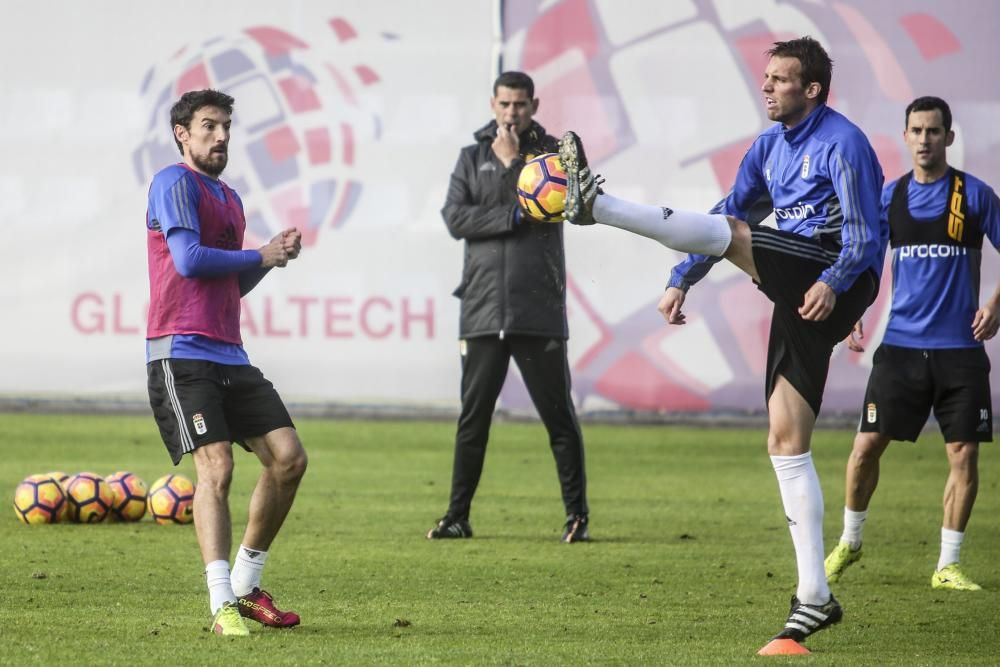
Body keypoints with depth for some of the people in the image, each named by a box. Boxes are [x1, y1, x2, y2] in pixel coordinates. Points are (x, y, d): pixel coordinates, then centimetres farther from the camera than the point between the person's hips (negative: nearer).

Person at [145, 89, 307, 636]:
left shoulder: (228, 199, 22)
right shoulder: (175, 184, -4)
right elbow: (189, 258, -17)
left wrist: (271, 256, 9)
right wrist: (261, 257, -5)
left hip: (229, 355, 9)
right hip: (182, 352, -9)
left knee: (288, 457, 2)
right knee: (215, 466, -19)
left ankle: (247, 587, 14)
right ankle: (223, 605, -21)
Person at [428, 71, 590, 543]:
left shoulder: (551, 152, 7)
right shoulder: (472, 159, 12)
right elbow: (455, 217, -2)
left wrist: (515, 161, -8)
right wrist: (512, 216, -12)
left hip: (539, 313, -2)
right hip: (483, 310, 2)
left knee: (559, 416, -1)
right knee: (473, 418, 5)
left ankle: (577, 516, 4)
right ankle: (458, 516, 11)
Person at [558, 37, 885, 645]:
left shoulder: (843, 143, -6)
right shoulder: (770, 147, 19)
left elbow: (864, 236, -13)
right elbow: (730, 210, 23)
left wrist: (833, 282, -29)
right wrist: (682, 280, 13)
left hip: (833, 285, -8)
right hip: (798, 293, 8)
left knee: (727, 232, -20)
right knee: (786, 445, 2)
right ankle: (815, 596, 1)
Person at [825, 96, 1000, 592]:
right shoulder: (890, 197, 7)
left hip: (960, 347, -2)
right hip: (901, 345, 2)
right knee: (867, 445, -1)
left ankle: (948, 565, 7)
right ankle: (849, 542, 20)